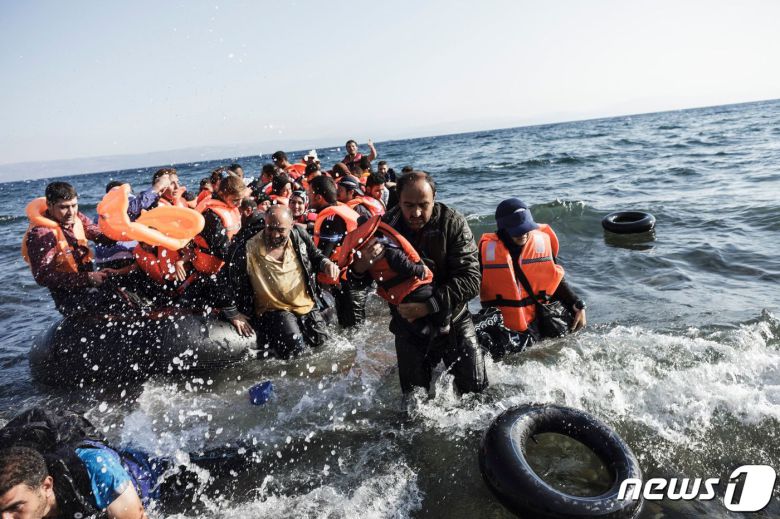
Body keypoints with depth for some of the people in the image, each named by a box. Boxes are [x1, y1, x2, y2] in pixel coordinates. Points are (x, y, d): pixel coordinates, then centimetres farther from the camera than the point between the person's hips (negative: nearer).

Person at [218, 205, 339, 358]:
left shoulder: (299, 236, -4)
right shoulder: (248, 250, -16)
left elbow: (315, 256, 14)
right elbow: (227, 280, -6)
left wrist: (326, 263, -10)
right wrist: (233, 314, -2)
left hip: (307, 305, 4)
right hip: (273, 310, -4)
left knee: (320, 341, -3)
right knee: (294, 348, -23)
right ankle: (270, 338, 10)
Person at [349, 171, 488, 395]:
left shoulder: (453, 223, -17)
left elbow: (471, 280, -22)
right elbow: (357, 282, -9)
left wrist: (429, 305, -34)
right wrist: (363, 263, -34)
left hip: (452, 321, -1)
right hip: (408, 328, 1)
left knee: (477, 392, 7)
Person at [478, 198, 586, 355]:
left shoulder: (542, 241, -3)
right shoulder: (487, 249, -9)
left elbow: (557, 279, 6)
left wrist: (577, 305, -4)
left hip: (537, 323, 2)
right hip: (502, 327, -2)